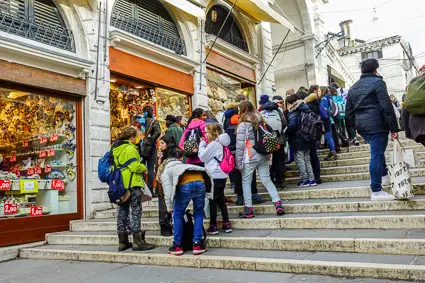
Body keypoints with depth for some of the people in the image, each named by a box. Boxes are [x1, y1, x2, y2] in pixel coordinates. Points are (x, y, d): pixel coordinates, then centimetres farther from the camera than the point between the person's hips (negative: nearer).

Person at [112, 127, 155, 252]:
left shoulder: (115, 149, 16)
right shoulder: (129, 148, -11)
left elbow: (115, 166, 17)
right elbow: (135, 167, -18)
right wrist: (144, 168, 0)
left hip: (119, 185, 9)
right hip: (132, 184, -9)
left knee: (122, 213, 12)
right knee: (135, 212, -2)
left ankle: (122, 242, 19)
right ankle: (138, 242, 0)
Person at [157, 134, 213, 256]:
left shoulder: (164, 171, 22)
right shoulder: (179, 163, 42)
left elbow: (168, 191, 8)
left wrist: (170, 208, 17)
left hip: (185, 185, -4)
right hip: (200, 181, 5)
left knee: (177, 215, 17)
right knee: (198, 213, 22)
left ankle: (177, 246, 21)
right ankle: (197, 244, 18)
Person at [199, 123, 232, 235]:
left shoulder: (213, 144, -15)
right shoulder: (220, 143, 11)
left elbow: (202, 157, -9)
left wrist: (202, 144, 1)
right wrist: (204, 144, 10)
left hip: (214, 176, -9)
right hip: (222, 175, 9)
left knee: (212, 201, 0)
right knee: (220, 200, 15)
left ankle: (213, 227, 6)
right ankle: (226, 225, 18)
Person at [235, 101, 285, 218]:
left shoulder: (243, 124, -9)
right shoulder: (261, 121, 9)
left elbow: (240, 145, -10)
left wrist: (238, 162, -6)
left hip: (250, 157, -6)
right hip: (264, 156, 6)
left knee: (246, 181, 6)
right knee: (266, 179, 10)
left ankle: (248, 209, 7)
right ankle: (278, 203, 2)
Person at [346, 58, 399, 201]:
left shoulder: (353, 87, 17)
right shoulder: (377, 82, -5)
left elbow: (349, 111, 17)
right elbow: (386, 107, -12)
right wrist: (394, 128, -10)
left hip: (361, 125, 7)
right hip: (376, 124, -7)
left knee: (377, 152, 24)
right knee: (377, 154, -5)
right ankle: (376, 191, -4)